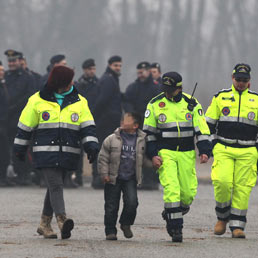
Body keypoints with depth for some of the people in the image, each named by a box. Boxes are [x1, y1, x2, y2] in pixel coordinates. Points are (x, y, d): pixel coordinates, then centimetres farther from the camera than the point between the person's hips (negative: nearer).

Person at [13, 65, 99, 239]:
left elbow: (88, 127, 5)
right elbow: (25, 126, 9)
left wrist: (91, 146, -8)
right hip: (46, 152, -3)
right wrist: (20, 148, 13)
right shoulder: (38, 101, 2)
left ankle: (45, 224, 18)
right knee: (55, 185, -15)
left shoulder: (80, 102, 9)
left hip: (68, 153, 3)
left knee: (55, 187, 9)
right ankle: (62, 220, -27)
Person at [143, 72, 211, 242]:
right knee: (171, 189, -15)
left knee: (188, 191, 1)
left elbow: (202, 130, 4)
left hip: (187, 154, 2)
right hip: (165, 153, -2)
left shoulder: (192, 104, 3)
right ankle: (176, 228, -10)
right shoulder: (155, 104, 1)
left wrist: (204, 151, -8)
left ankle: (170, 215, 29)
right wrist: (153, 155, -2)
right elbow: (148, 132, 6)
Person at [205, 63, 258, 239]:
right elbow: (208, 123, 14)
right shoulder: (221, 97, 10)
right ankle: (222, 217, 5)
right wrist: (212, 143, 6)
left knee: (242, 188, -4)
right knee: (222, 182, -17)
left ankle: (237, 225, 4)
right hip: (223, 150, -1)